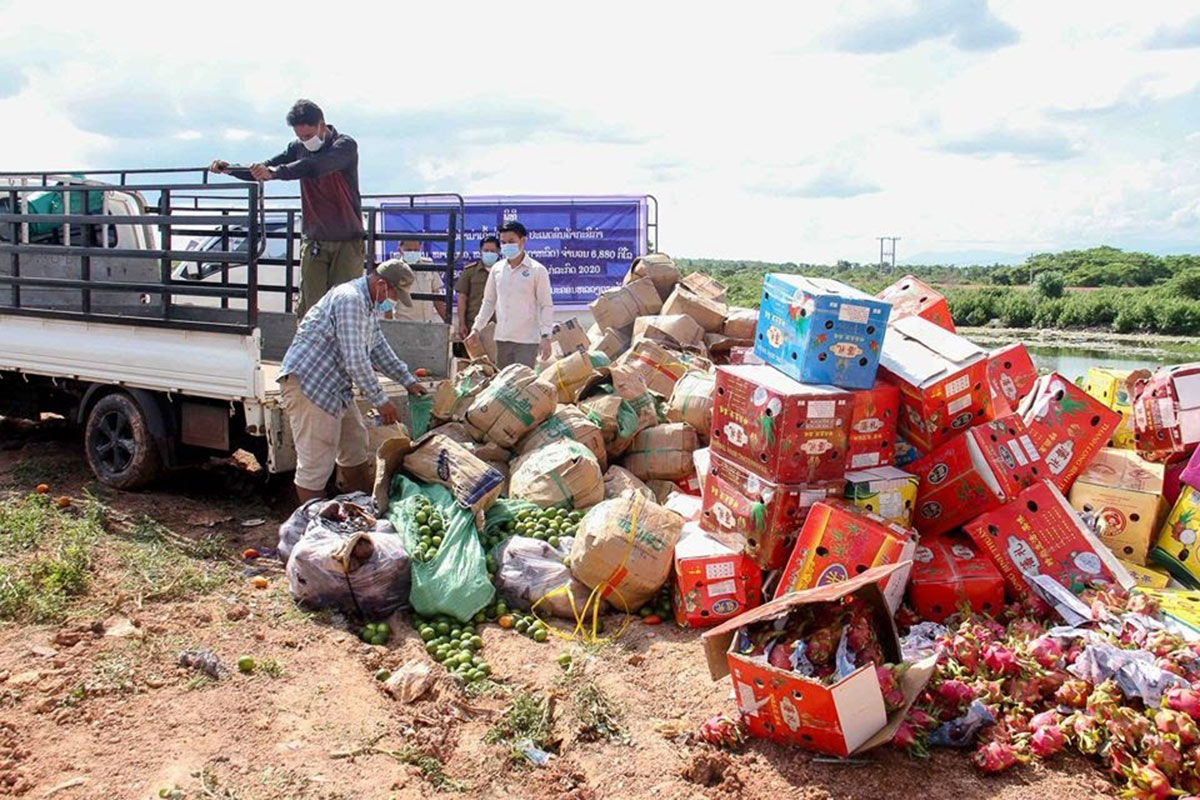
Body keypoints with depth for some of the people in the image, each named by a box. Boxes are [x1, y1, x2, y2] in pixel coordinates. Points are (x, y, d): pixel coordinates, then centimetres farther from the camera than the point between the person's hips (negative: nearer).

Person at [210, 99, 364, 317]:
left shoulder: (345, 146, -10)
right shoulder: (299, 148, 8)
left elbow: (314, 167, -28)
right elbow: (263, 170, 8)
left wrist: (274, 172, -35)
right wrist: (230, 169, -8)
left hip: (346, 242, -4)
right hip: (314, 242, 4)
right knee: (309, 308, -3)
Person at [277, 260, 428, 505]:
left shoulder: (366, 304, 15)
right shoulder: (350, 299, -19)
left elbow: (380, 349, 24)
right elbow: (355, 359, -23)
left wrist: (408, 381, 19)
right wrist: (380, 400, -17)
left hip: (334, 384, 11)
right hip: (307, 381, -11)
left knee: (355, 443, 19)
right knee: (317, 461, -7)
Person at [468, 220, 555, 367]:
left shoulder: (537, 270, -4)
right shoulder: (497, 269, 9)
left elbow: (546, 306, -4)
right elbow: (489, 302, 18)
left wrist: (545, 336, -12)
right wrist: (476, 327, 11)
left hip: (527, 340, -5)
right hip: (502, 338, 5)